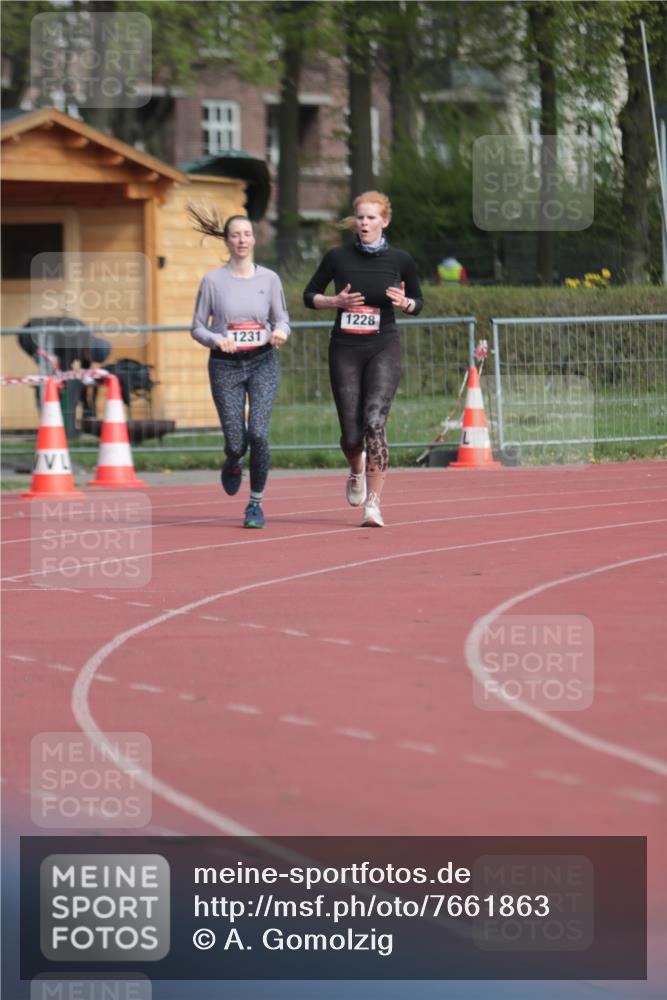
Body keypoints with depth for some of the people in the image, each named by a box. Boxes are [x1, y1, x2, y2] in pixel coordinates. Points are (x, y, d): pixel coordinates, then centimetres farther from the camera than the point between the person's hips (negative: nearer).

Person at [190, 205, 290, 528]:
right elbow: (198, 327, 3)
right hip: (225, 367, 0)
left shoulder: (269, 279, 2)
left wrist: (280, 333, -15)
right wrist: (217, 340, -18)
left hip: (263, 363, 0)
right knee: (236, 441, -4)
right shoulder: (213, 281, -1)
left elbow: (282, 320, 9)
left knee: (258, 432, -17)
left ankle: (256, 503, 1)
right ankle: (233, 463, 36)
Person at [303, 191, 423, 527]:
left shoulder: (400, 260, 1)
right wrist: (337, 302, -10)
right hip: (345, 350, 1)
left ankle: (373, 504, -18)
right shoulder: (338, 257, 1)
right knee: (351, 434, 2)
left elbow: (418, 303, 13)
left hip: (383, 350, -1)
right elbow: (309, 296, 9)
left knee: (374, 421, -19)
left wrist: (404, 303, -10)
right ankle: (357, 471, 39)